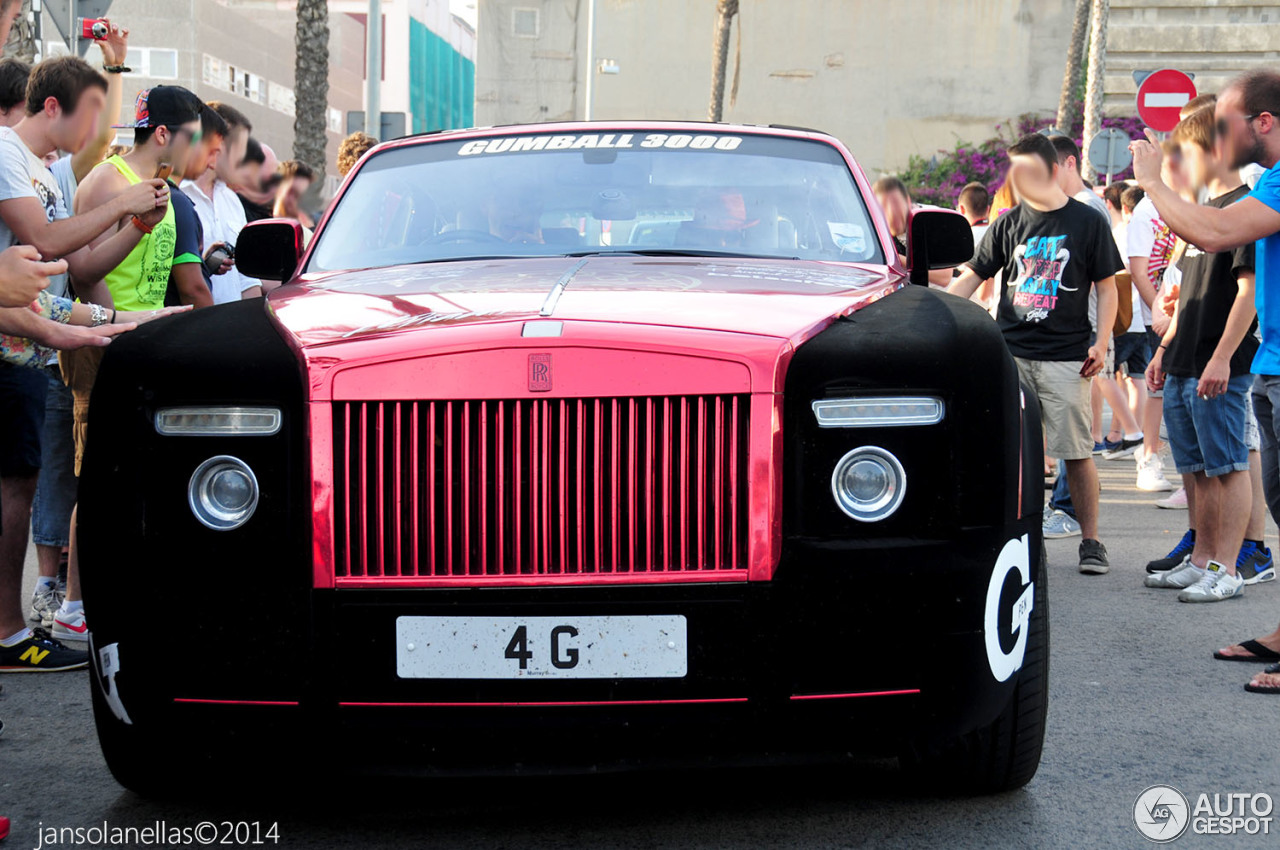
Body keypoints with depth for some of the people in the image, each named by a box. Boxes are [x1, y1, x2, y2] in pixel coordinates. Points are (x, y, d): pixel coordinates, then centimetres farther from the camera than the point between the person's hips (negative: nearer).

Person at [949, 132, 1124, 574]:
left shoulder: (1088, 222, 3)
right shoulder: (1009, 224, 9)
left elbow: (1106, 288, 7)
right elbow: (971, 277, 12)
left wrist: (1101, 343, -4)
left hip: (1065, 356, -3)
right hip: (1009, 354, 3)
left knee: (1077, 452, -3)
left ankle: (1091, 541, 8)